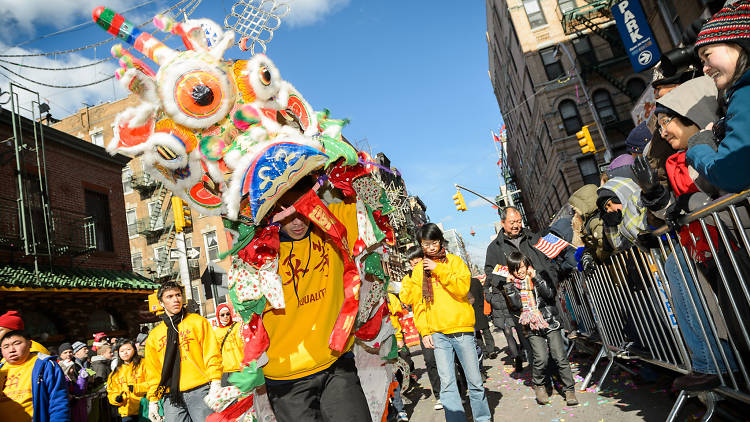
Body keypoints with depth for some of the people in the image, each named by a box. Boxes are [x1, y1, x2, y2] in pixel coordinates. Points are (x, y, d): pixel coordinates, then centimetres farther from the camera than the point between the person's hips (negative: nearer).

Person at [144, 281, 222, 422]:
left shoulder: (198, 321, 7)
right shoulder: (154, 335, 15)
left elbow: (211, 353, 0)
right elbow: (153, 371, 16)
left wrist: (215, 383, -10)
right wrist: (153, 400, 8)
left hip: (199, 390, -2)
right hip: (171, 397, 3)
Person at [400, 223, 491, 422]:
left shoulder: (455, 261, 4)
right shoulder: (418, 269, 10)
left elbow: (463, 288, -10)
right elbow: (418, 303, 10)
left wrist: (439, 270, -14)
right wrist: (425, 331, 2)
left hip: (462, 328, -1)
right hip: (437, 332, 1)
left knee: (475, 380, 6)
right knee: (447, 382, -4)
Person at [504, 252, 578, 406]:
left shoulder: (538, 277, 4)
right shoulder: (513, 284, 7)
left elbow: (550, 294, -10)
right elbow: (517, 304, -8)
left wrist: (535, 278, -13)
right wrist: (510, 284, -9)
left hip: (550, 322, 0)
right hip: (532, 327, 0)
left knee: (560, 357, -6)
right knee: (541, 359, -13)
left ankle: (569, 389, 11)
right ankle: (538, 385, 12)